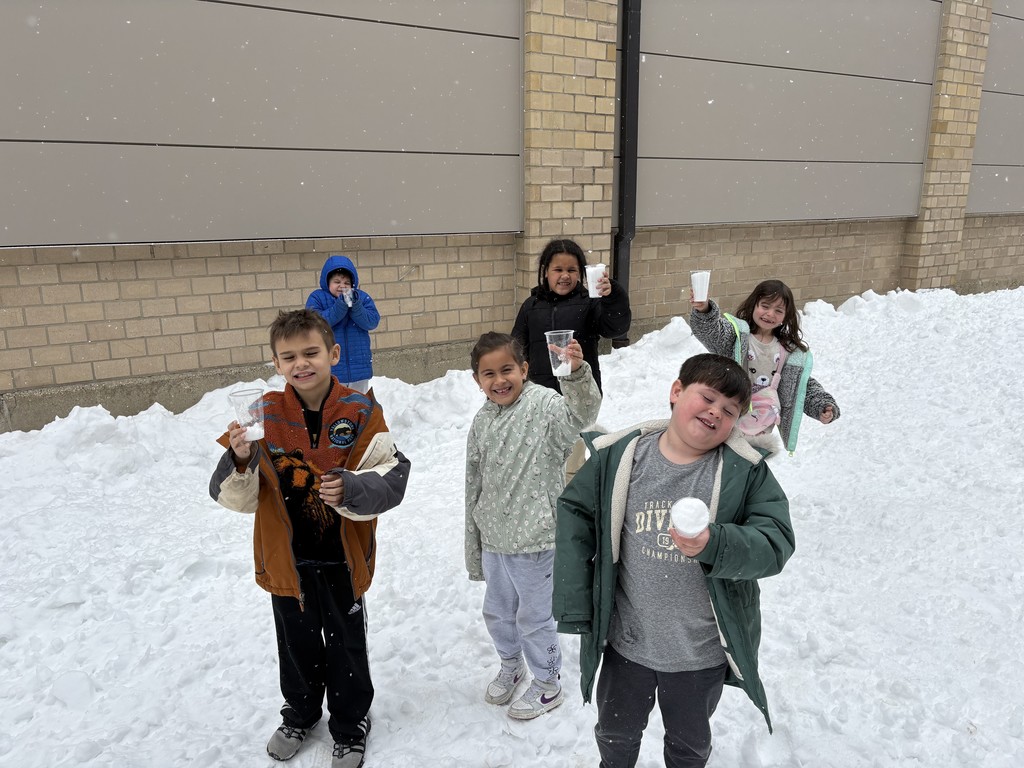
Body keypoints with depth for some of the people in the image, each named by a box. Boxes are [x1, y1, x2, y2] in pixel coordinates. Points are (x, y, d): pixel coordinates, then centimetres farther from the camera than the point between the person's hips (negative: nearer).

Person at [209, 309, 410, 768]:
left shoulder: (360, 413, -13)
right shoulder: (264, 416, -8)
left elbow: (390, 478, -14)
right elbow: (237, 497, -7)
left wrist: (351, 489, -32)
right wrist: (240, 459, -27)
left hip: (342, 558, -2)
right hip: (286, 559, 2)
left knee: (346, 647, 16)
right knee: (297, 645, 23)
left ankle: (350, 726, 41)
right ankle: (299, 716, 50)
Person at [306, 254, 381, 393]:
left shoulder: (362, 297, 2)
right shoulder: (317, 298, -2)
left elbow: (373, 322, -9)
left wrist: (355, 305, -23)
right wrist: (340, 306, -23)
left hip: (359, 366, 2)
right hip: (330, 368, -2)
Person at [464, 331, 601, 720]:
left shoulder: (544, 404, -15)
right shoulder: (482, 423, 2)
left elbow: (581, 415, -38)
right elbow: (475, 486, 8)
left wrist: (578, 374, -57)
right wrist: (474, 548, 13)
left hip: (534, 540, -6)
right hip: (493, 540, 6)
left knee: (534, 616, 11)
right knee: (497, 611, 23)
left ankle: (548, 684, 37)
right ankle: (511, 666, 51)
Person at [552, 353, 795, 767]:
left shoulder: (747, 470, -13)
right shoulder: (618, 456, -12)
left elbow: (776, 543, -16)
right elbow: (575, 514, -6)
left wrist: (714, 546, -36)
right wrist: (573, 605, -8)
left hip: (702, 654, 0)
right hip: (626, 643, 1)